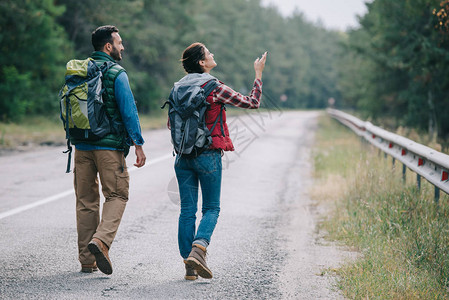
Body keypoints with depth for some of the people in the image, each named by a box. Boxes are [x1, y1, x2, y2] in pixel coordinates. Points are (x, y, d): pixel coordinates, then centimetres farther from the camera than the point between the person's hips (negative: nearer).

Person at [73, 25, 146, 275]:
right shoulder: (117, 74, -7)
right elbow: (128, 111, -12)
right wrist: (138, 144, -10)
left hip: (82, 146, 6)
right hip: (109, 146, -6)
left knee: (86, 200, 9)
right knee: (117, 195, 4)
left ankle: (87, 260, 10)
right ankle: (101, 240, -18)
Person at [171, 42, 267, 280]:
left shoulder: (179, 88, 5)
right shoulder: (215, 89, -10)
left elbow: (171, 123, 13)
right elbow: (252, 102, -4)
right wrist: (258, 74, 7)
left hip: (183, 156, 5)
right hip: (208, 155, -4)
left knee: (187, 210, 7)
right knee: (211, 208, 6)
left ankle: (189, 265, 6)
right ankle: (198, 249, -17)